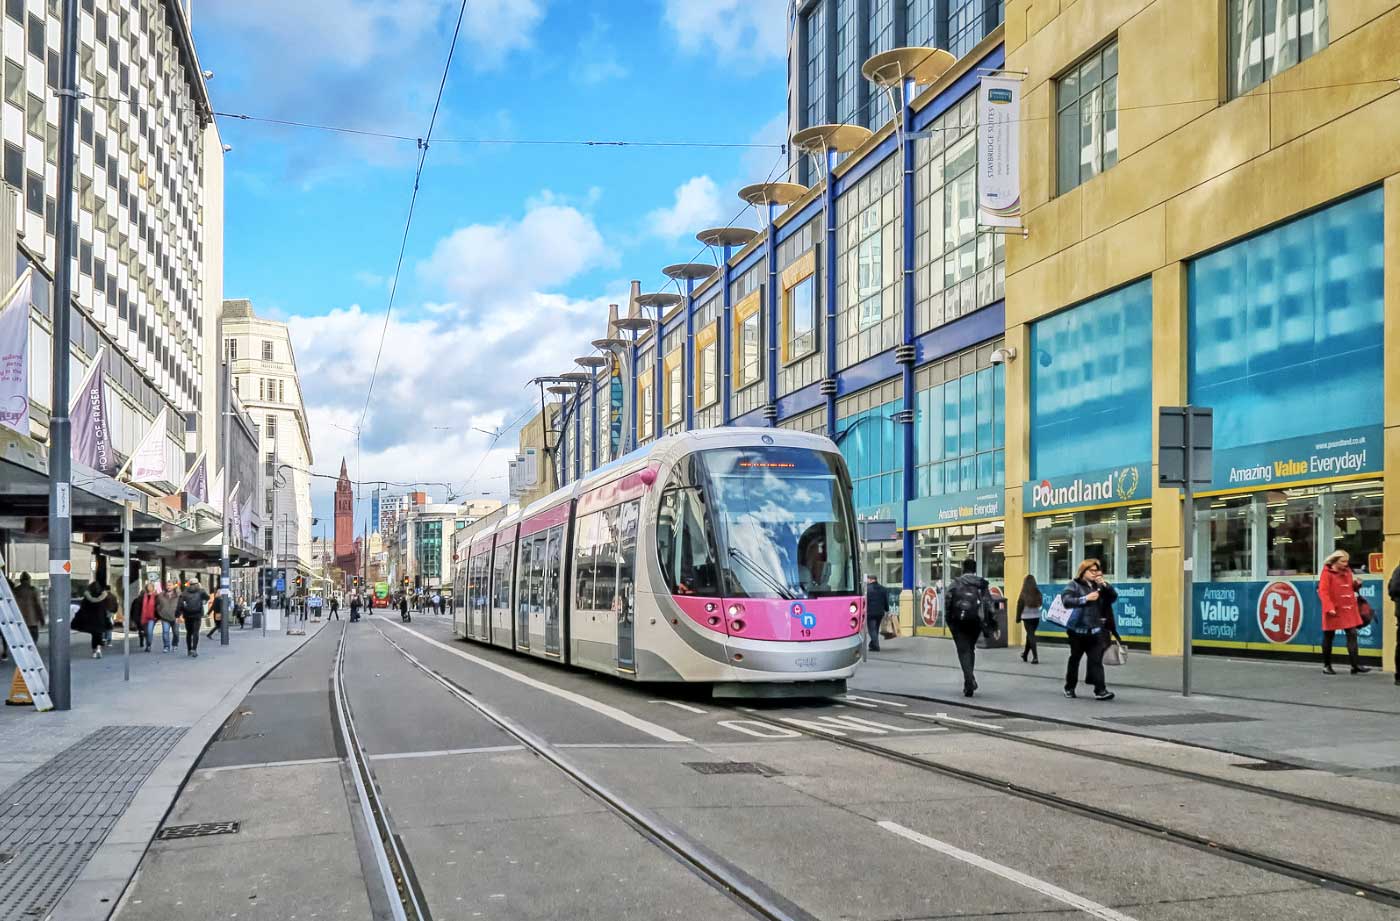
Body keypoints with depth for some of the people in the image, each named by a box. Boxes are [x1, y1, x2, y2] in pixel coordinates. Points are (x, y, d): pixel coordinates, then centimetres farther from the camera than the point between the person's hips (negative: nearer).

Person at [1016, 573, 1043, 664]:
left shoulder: (1023, 594, -12)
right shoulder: (1038, 593, -3)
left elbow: (1019, 606, -6)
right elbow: (1040, 603, 2)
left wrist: (1018, 618, 3)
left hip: (1027, 617, -4)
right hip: (1036, 616, 4)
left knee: (1031, 636, -2)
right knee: (1029, 635, 19)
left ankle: (1035, 657, -13)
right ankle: (1025, 654, 33)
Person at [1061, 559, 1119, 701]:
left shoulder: (1098, 586, 9)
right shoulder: (1075, 585, -4)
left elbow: (1114, 597, 4)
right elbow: (1066, 600, -19)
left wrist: (1105, 584, -9)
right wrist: (1086, 598, -27)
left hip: (1095, 630, 2)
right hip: (1078, 630, -2)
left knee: (1096, 660, -5)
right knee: (1074, 659, 11)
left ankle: (1100, 690, -10)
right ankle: (1069, 688, 25)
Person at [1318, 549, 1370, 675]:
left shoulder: (1347, 571, 11)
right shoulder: (1327, 573, -9)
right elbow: (1322, 591, -16)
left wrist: (1356, 584, -1)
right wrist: (1329, 608, -25)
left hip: (1348, 610, 5)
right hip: (1334, 611, -5)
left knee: (1352, 635, -3)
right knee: (1328, 637, 6)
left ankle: (1356, 665, -5)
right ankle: (1326, 665, 16)